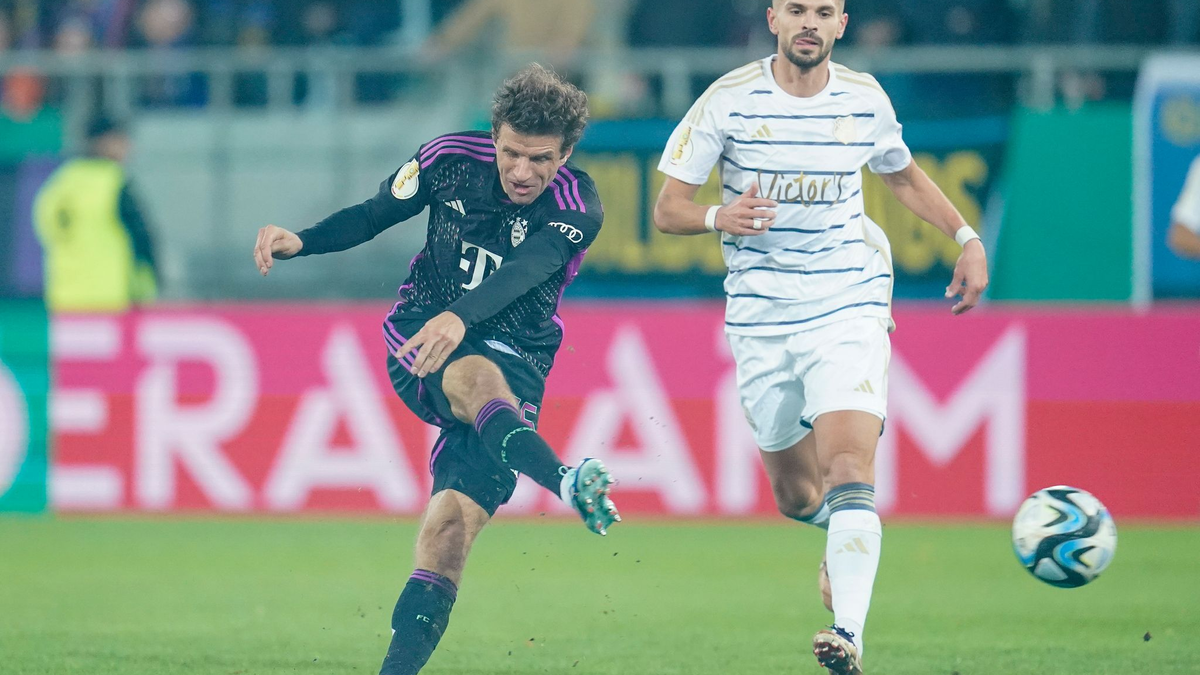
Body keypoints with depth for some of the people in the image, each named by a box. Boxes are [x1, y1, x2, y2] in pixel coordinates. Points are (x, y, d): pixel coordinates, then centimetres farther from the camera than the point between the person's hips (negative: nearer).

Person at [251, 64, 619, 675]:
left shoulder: (577, 207, -11)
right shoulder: (451, 159, -3)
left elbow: (525, 269, -30)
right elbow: (373, 215, 11)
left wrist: (460, 317, -49)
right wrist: (298, 242, -7)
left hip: (515, 361, 0)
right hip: (419, 347, 0)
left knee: (453, 521, -18)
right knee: (477, 376, -37)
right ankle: (566, 483, -66)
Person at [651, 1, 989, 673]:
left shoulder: (865, 98, 2)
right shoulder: (729, 101, -5)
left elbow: (904, 174, 23)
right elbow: (667, 209, -3)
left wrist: (967, 237, 11)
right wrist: (718, 218, -25)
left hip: (850, 309, -1)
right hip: (762, 319, 1)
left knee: (848, 469, -21)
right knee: (795, 496, 11)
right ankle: (847, 538, 47)